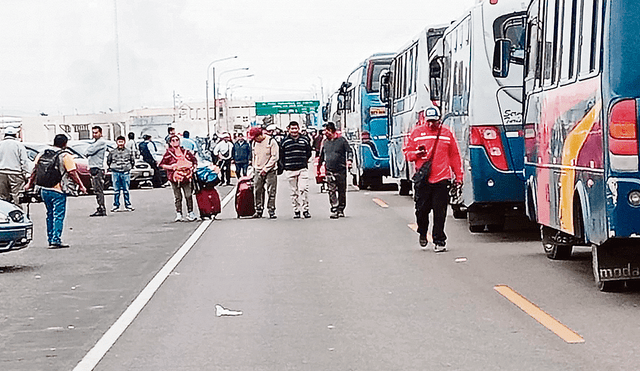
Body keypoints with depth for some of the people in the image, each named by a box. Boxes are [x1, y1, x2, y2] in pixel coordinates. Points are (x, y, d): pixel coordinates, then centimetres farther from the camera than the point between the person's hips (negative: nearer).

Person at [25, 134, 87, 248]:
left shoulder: (42, 154, 9)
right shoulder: (65, 156, -8)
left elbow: (35, 170, 13)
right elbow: (72, 173, -10)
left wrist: (30, 184, 23)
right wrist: (81, 186, -3)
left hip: (44, 190, 6)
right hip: (58, 191, -6)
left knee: (50, 215, 17)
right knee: (59, 216, -2)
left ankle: (50, 239, 20)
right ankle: (56, 240, -8)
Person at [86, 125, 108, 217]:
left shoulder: (101, 142, -9)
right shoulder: (95, 142, 22)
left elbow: (90, 151, -15)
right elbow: (88, 151, 24)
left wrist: (88, 151, 4)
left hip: (98, 169, -10)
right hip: (93, 168, 10)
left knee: (99, 190, -11)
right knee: (96, 190, 9)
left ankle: (102, 210, -12)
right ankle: (100, 209, 12)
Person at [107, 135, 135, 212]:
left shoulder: (128, 152, 6)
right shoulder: (112, 152, 5)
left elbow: (133, 161, 17)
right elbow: (108, 161, 16)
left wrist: (129, 168, 9)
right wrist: (112, 168, 10)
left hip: (125, 173, 0)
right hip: (115, 173, 0)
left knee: (126, 190, 3)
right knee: (116, 190, 2)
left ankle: (128, 205, 9)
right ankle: (116, 205, 8)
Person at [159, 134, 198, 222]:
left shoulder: (186, 152, 13)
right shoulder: (168, 153, 6)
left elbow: (194, 160, 21)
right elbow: (162, 165, 6)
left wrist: (194, 166, 3)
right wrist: (171, 167, -10)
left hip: (186, 177, 2)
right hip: (175, 178, -2)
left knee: (189, 196, -2)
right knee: (177, 197, 0)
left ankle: (190, 213, 6)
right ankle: (178, 214, 6)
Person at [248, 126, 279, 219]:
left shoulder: (271, 141, -9)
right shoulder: (254, 143, 9)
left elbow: (275, 157, -11)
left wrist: (266, 169, -13)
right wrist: (255, 167, 14)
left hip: (270, 170, -5)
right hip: (258, 171, 5)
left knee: (271, 192, -6)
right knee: (257, 191, 2)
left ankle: (271, 211, -1)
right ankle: (259, 210, 10)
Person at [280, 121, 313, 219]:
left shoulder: (305, 140, 7)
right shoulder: (284, 142, 6)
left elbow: (309, 153, 17)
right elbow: (281, 156, 11)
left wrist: (304, 162, 11)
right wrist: (285, 166, 6)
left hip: (303, 169, -1)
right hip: (290, 170, 1)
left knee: (304, 190, -10)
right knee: (294, 192, 4)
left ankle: (305, 210, -4)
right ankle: (296, 210, 11)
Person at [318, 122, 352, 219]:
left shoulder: (341, 140, 0)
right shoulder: (325, 142, 12)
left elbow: (349, 151, 2)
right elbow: (322, 155, 23)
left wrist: (349, 160, -15)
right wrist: (319, 166, 25)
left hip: (341, 170, -2)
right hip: (329, 171, 3)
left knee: (342, 191, 5)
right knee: (331, 191, -8)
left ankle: (341, 210, 16)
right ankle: (334, 210, -10)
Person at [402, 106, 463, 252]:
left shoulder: (447, 134, 7)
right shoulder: (416, 132, 6)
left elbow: (454, 156, 12)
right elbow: (407, 152, 12)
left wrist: (459, 176, 10)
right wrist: (416, 154, -11)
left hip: (442, 179, 0)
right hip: (422, 179, 0)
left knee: (440, 213, -2)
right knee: (422, 210, 1)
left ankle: (439, 241, 7)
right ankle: (423, 234, 26)